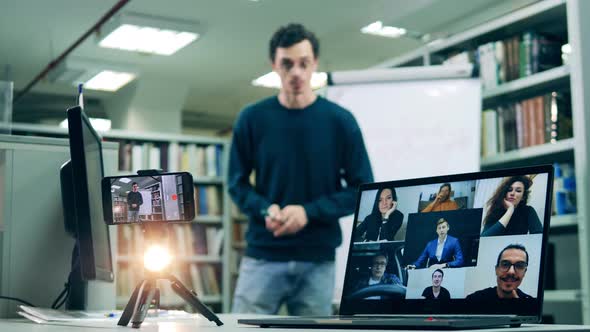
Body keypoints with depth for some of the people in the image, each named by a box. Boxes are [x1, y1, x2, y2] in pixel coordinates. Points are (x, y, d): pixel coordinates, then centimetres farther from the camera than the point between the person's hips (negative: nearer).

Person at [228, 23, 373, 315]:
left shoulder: (340, 121, -1)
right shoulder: (252, 119, 1)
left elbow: (362, 189, 0)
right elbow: (237, 182, 8)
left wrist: (310, 212, -14)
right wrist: (265, 210, -13)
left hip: (318, 260, 0)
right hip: (262, 256, 0)